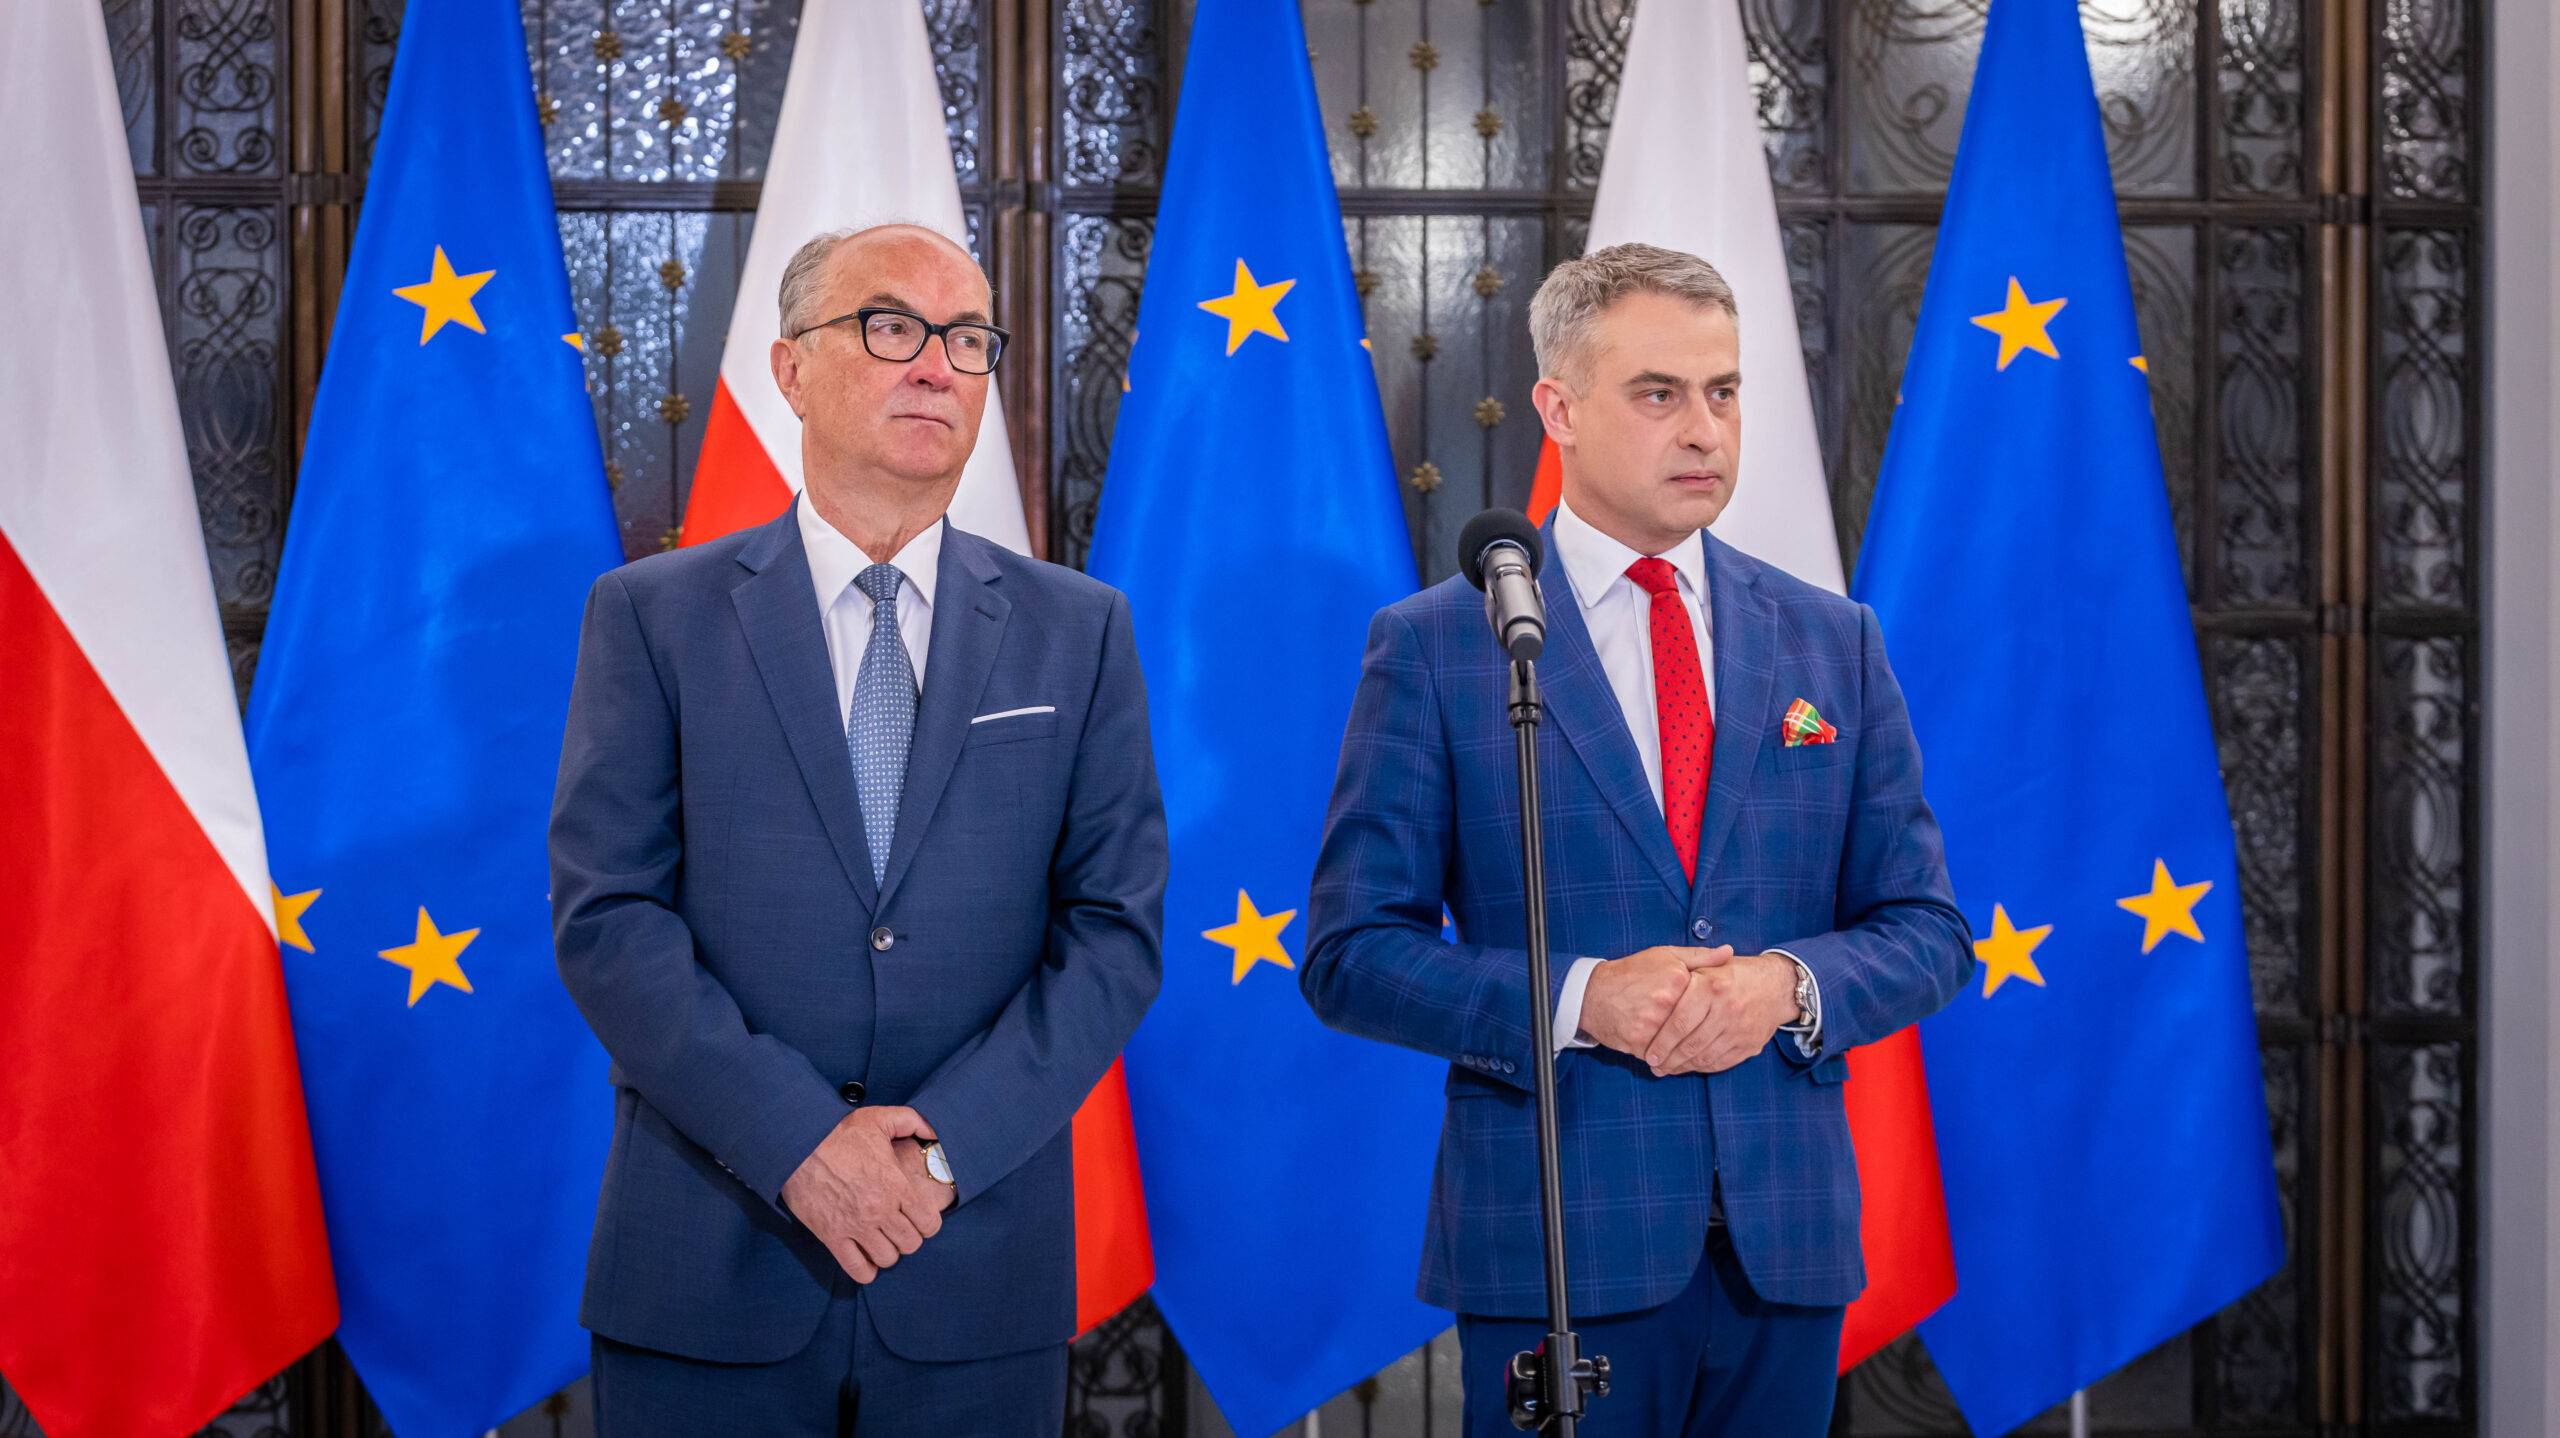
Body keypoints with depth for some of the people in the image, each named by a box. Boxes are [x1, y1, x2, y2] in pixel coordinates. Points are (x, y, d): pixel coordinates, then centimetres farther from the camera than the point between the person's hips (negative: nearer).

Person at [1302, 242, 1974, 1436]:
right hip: (1555, 1248, -3)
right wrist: (1577, 1000, -18)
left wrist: (1790, 983, -12)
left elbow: (1925, 930, 9)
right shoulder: (1433, 646, -1)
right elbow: (1350, 950, -4)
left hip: (1787, 1244, 3)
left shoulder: (1833, 642, 9)